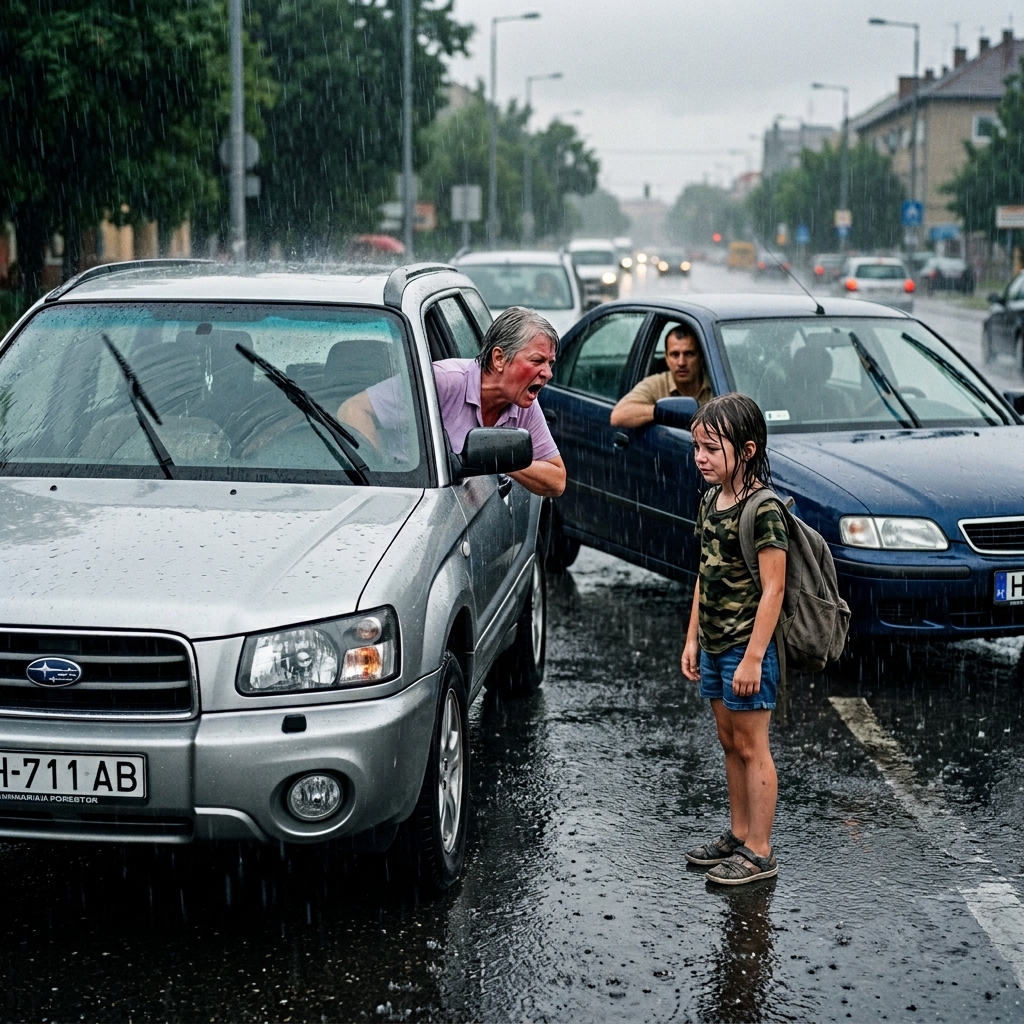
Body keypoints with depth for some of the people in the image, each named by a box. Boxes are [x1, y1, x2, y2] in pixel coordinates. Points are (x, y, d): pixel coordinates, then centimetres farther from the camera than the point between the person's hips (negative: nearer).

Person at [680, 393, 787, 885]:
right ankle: (738, 835, 28)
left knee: (751, 747, -1)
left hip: (748, 646, -8)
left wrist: (752, 658, -21)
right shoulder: (711, 501, 8)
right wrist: (693, 638, 14)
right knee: (730, 742, 17)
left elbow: (773, 589, -20)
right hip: (714, 644, 8)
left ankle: (759, 852, 7)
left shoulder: (763, 510, -19)